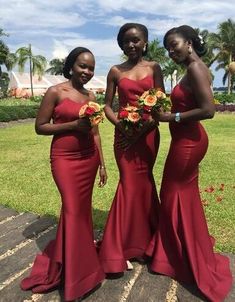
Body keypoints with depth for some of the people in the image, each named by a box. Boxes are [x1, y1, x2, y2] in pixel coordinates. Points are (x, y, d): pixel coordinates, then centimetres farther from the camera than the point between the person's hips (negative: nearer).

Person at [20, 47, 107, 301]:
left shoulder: (90, 97, 11)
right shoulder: (55, 92, -6)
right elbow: (40, 127, -6)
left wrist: (102, 163, 13)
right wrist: (73, 125, -16)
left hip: (89, 158, 6)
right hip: (65, 158, -5)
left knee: (84, 208, 12)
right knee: (73, 209, -6)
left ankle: (80, 258, 34)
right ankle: (72, 273, 11)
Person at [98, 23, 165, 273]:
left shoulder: (154, 68, 6)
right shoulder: (115, 72, 6)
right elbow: (107, 106, 5)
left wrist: (143, 129, -12)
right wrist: (120, 124, -14)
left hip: (149, 133, 1)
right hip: (124, 133, -1)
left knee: (141, 182, 7)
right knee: (131, 183, -2)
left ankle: (132, 243, 24)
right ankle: (123, 247, 12)